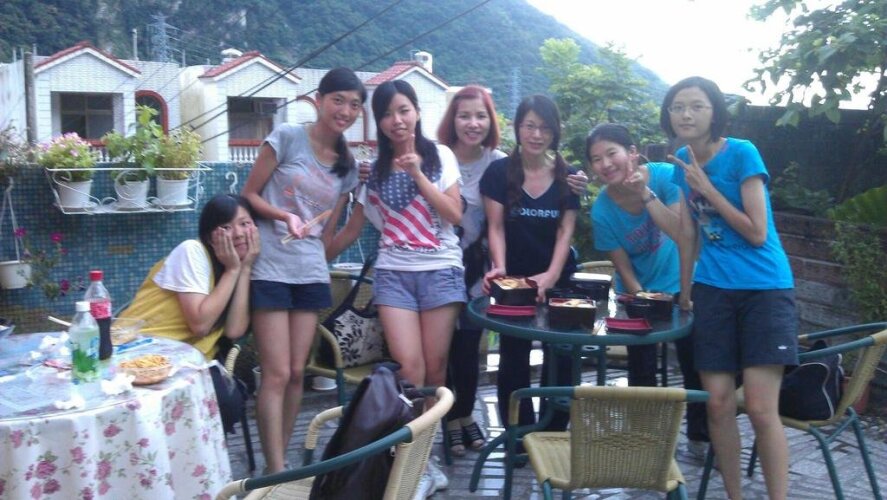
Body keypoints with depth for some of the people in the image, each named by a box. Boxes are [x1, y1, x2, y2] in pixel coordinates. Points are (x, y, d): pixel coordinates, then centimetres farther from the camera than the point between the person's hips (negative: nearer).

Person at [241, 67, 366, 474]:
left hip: (311, 274, 5)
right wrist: (284, 215, -18)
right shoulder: (287, 138, -4)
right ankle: (276, 471, -1)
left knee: (297, 373, 8)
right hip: (271, 269, -5)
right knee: (277, 374, -7)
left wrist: (320, 264, 15)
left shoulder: (347, 167, 12)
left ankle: (278, 462, 20)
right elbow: (249, 195, -3)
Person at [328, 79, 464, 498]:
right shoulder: (374, 170, 10)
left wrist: (418, 174, -10)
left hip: (441, 271, -1)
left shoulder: (441, 156, 5)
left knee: (434, 366, -2)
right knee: (409, 365, -13)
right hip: (393, 273, 1)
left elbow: (455, 216, -4)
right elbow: (352, 228, 15)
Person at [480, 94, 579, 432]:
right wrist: (500, 267, -24)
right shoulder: (499, 173, -3)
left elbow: (565, 231, -3)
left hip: (556, 280, 1)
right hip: (514, 281, -1)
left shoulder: (567, 177, 2)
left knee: (560, 360, 1)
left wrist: (552, 274, -19)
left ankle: (553, 437, 15)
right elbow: (496, 227, -6)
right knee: (513, 361, 3)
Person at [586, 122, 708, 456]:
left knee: (694, 365, 6)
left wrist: (646, 194, -35)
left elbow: (681, 233, -30)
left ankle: (699, 437, 25)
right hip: (638, 292, 0)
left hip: (679, 285, 0)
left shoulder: (665, 176, -21)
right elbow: (625, 269, -11)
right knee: (642, 372, 5)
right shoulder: (602, 211, -19)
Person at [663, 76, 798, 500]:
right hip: (713, 289, 5)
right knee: (718, 404, 3)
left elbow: (757, 233, -14)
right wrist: (684, 294, 19)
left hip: (764, 288, -5)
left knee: (760, 407, -11)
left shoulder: (742, 153, -11)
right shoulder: (682, 162, 6)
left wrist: (707, 188, -15)